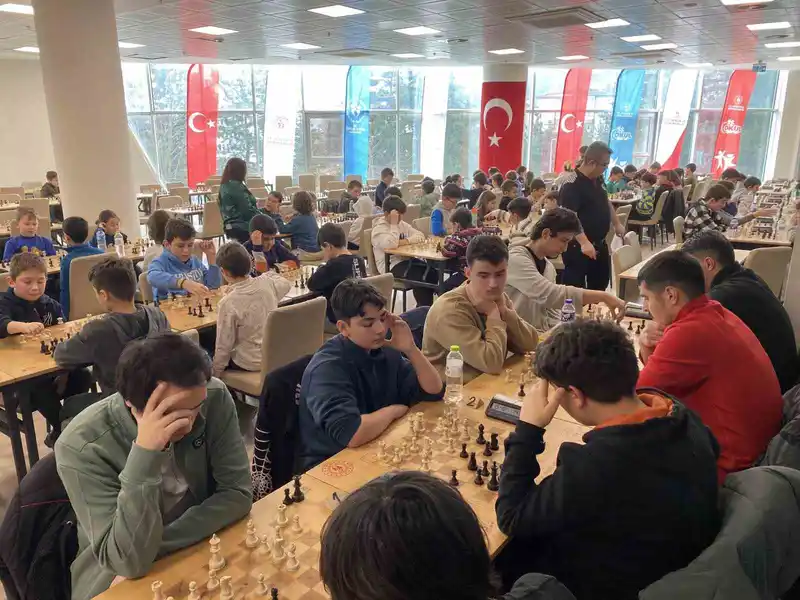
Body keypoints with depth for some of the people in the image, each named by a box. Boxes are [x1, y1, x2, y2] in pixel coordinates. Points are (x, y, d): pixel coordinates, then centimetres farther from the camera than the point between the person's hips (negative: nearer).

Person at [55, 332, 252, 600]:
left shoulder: (215, 398, -16)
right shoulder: (81, 446, -23)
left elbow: (238, 494, -12)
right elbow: (129, 560, -24)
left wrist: (156, 545, -20)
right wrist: (144, 454, -35)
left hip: (201, 546, 2)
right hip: (118, 576, -2)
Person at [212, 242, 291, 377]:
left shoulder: (228, 303, -24)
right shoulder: (267, 282, -11)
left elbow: (224, 345, -14)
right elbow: (286, 283, 15)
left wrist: (215, 372, -1)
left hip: (250, 363, -6)